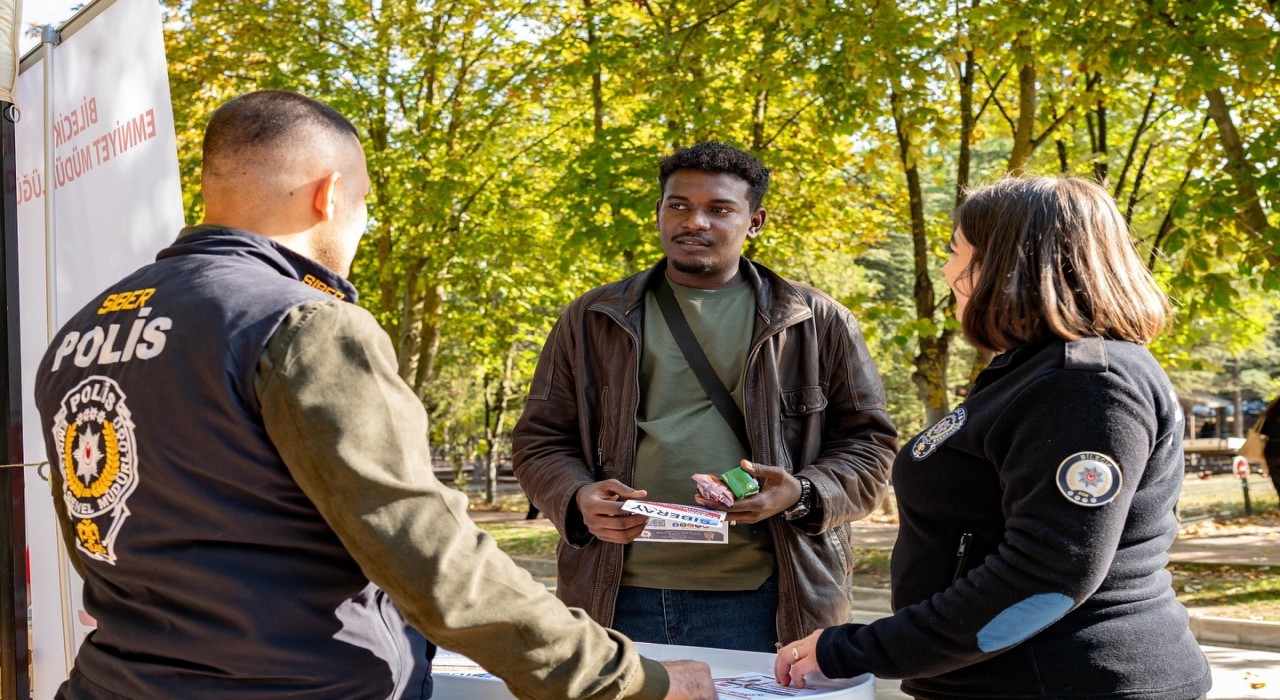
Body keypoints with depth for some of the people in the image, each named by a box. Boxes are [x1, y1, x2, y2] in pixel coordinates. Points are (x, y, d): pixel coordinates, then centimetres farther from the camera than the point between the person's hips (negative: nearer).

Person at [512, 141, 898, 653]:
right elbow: (540, 440, 12)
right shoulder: (592, 320, 11)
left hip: (756, 602, -1)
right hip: (619, 597, 1)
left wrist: (804, 494, -11)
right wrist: (578, 497, -9)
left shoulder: (817, 323, 8)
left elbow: (867, 442, 9)